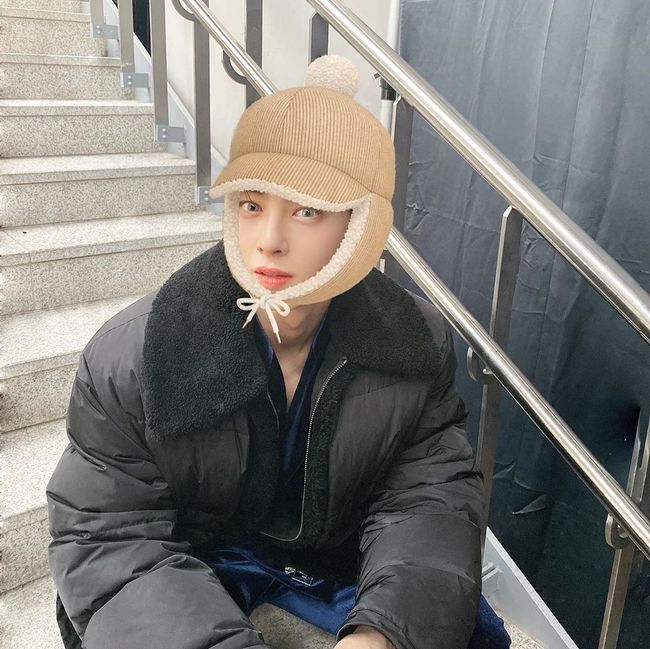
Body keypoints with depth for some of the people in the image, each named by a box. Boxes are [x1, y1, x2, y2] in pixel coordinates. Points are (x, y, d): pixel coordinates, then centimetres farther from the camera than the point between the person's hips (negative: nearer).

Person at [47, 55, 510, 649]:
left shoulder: (419, 342, -16)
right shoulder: (127, 359, -22)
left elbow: (434, 488, -13)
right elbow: (108, 536, -18)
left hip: (342, 548, 2)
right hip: (194, 554, -1)